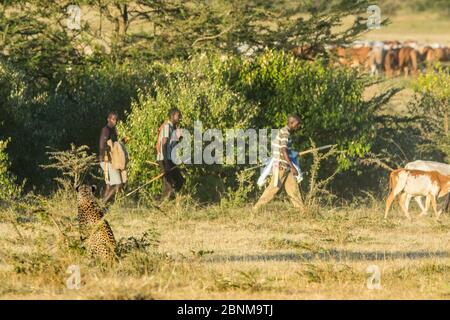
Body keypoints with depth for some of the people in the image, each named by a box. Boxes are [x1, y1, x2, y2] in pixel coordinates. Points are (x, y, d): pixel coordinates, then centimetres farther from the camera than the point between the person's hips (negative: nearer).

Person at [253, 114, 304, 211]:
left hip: (286, 167, 10)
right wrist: (292, 167, -26)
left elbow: (273, 146, 23)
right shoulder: (285, 133, -15)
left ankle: (301, 210, 4)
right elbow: (284, 151, -23)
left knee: (293, 188, 5)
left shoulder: (285, 132, 15)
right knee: (273, 188, -5)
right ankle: (257, 207, 2)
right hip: (281, 166, -10)